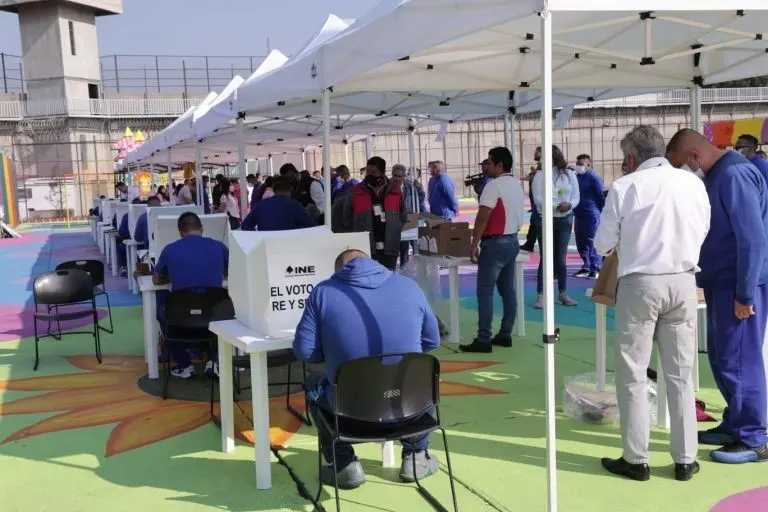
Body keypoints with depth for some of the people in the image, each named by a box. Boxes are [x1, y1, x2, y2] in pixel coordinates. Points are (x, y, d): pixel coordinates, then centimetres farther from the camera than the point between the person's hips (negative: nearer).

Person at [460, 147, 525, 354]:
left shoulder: (494, 185, -15)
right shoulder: (517, 185, 13)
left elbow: (483, 217, -19)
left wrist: (474, 245, -15)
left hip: (495, 243, -9)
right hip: (512, 241, 9)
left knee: (485, 292, -7)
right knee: (508, 290, 11)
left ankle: (483, 340, -7)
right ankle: (505, 334, 16)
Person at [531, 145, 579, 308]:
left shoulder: (570, 174, 3)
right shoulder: (540, 175, -3)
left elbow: (576, 197, 1)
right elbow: (538, 199, -12)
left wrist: (569, 205, -22)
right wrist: (556, 206, -27)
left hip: (565, 220, 2)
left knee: (561, 257, 9)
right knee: (545, 257, -3)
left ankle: (563, 293, 19)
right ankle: (541, 295, 1)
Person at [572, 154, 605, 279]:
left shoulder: (594, 177, -10)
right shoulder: (577, 176, 14)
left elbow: (601, 196, -12)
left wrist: (602, 214, -11)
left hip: (591, 215, -8)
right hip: (579, 215, 8)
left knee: (592, 243, -5)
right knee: (580, 243, 11)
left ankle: (596, 269, 1)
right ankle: (587, 267, 20)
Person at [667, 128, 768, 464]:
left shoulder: (734, 175, -18)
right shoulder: (716, 175, 12)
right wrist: (704, 278, 21)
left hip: (740, 285, -9)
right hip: (722, 282, 10)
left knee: (738, 360, -3)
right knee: (722, 357, 15)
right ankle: (734, 424, 27)